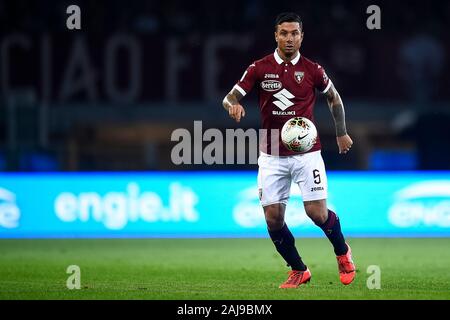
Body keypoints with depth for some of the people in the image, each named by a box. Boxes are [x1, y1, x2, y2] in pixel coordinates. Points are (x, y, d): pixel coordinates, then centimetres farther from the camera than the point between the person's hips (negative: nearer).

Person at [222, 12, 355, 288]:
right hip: (272, 156, 1)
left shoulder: (312, 70, -2)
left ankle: (343, 253, 20)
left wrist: (342, 133, 19)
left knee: (317, 212, -10)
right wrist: (233, 104, -25)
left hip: (307, 152, -1)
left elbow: (334, 98, 15)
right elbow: (230, 97, -2)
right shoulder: (259, 68, -2)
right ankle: (299, 271, 16)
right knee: (273, 218, -3)